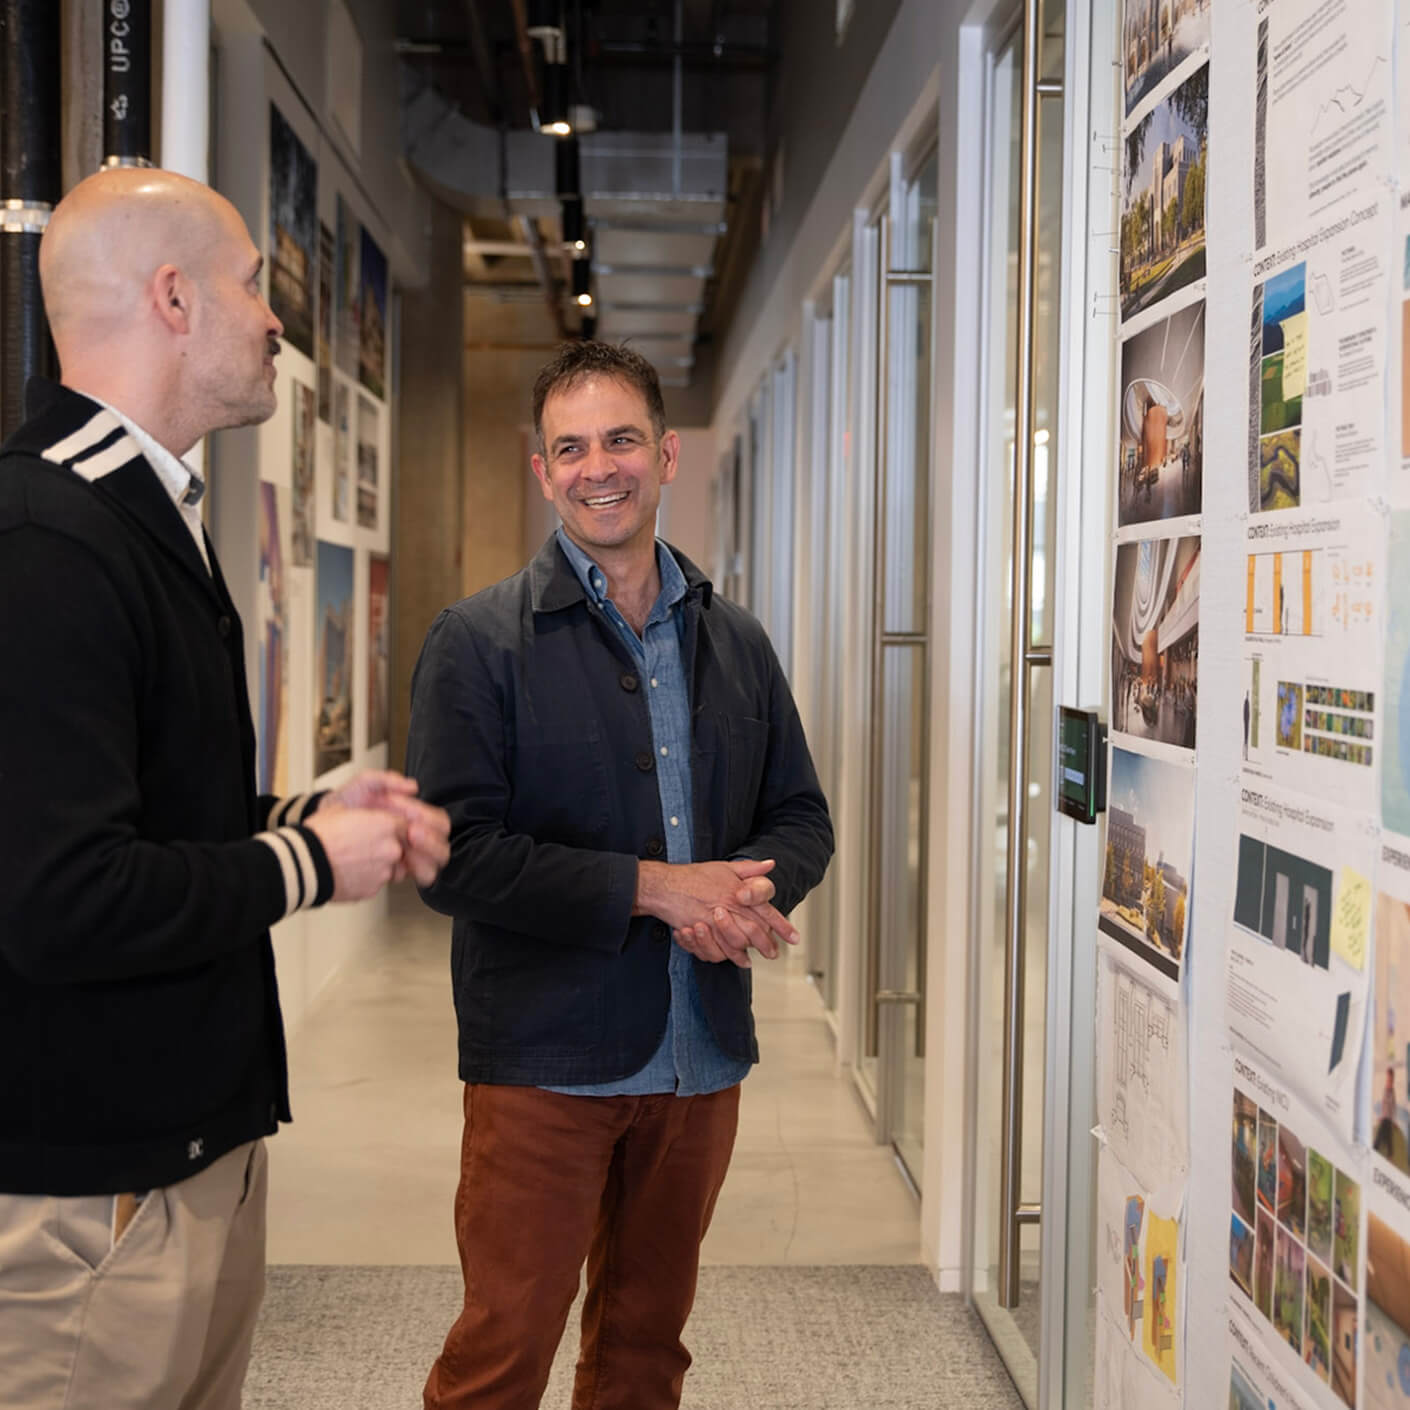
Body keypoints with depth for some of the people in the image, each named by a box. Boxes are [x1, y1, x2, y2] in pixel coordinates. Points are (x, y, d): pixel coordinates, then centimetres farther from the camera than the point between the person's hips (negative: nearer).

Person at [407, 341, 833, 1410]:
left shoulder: (737, 642, 10)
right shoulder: (480, 640, -6)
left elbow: (801, 817, 13)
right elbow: (456, 854, -15)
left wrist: (751, 893, -10)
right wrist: (654, 888, -19)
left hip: (703, 1058, 5)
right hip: (543, 1061, -4)